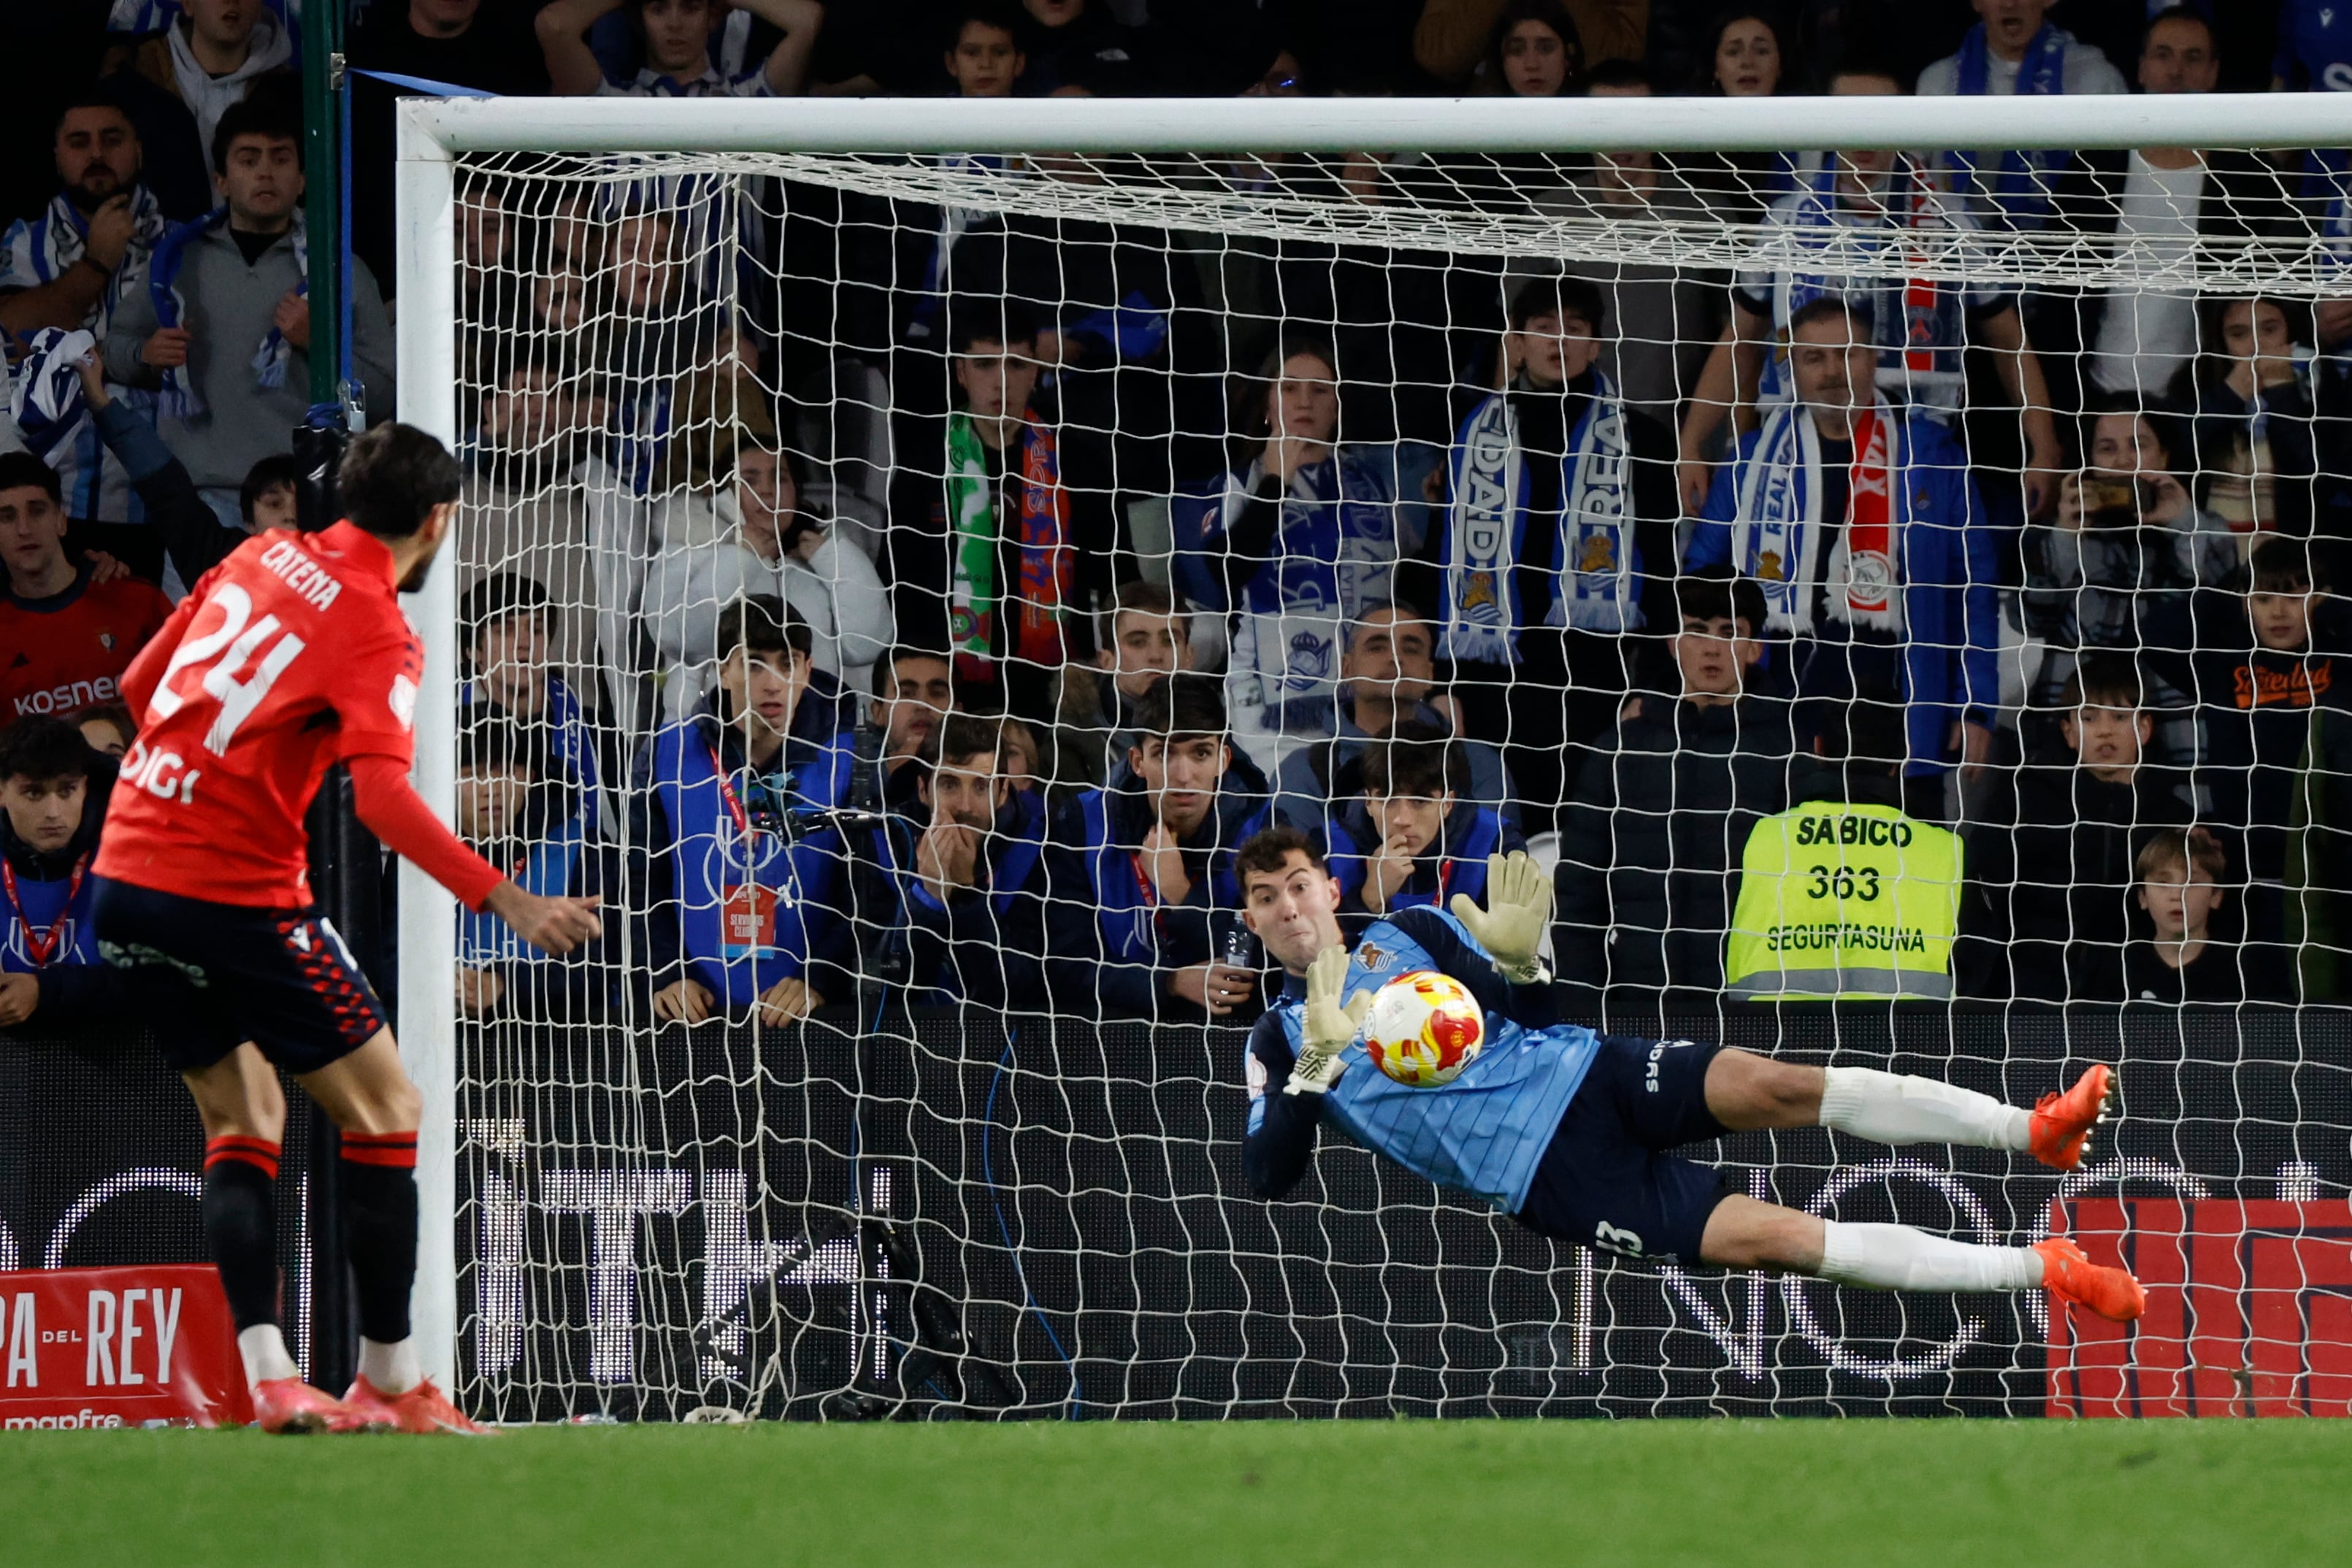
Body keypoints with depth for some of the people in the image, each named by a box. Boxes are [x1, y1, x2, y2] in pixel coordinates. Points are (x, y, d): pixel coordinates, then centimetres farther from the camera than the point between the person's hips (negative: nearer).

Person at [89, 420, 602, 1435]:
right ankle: (389, 1384, 4)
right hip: (236, 892, -7)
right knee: (383, 1107, 5)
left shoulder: (260, 558, 10)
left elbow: (140, 686, 18)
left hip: (126, 877, 7)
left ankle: (267, 1378, 2)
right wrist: (507, 902, -29)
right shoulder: (375, 631, -10)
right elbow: (383, 797, -24)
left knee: (243, 1120, 16)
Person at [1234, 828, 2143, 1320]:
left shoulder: (1409, 935, 14)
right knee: (1768, 1235, -19)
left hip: (1580, 1076, 3)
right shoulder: (1276, 1045, 8)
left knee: (1770, 1087, -25)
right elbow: (1266, 1179, -4)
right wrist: (1316, 1066, -17)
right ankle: (2042, 1270, -22)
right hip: (1535, 1176, -3)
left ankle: (2035, 1131, -28)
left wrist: (1518, 962, -8)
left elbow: (1532, 1020, 15)